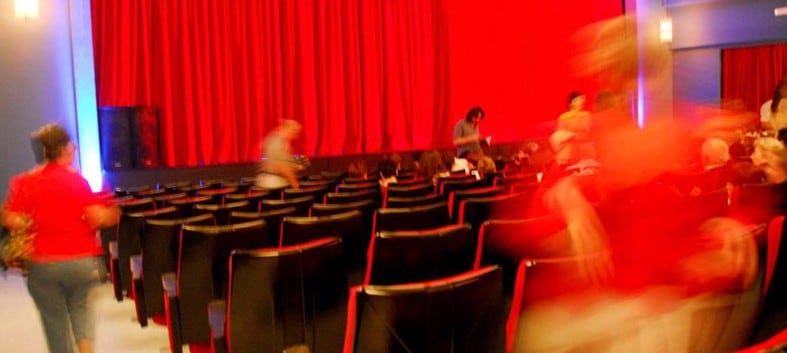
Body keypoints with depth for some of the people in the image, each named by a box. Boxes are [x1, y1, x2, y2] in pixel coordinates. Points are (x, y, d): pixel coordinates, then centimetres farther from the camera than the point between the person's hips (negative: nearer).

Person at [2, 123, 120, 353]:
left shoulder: (25, 182, -3)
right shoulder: (77, 179, -5)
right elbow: (97, 218, -11)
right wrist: (113, 214, 7)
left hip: (43, 265, 0)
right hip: (82, 261, 0)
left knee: (55, 320, 14)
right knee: (81, 306, 19)